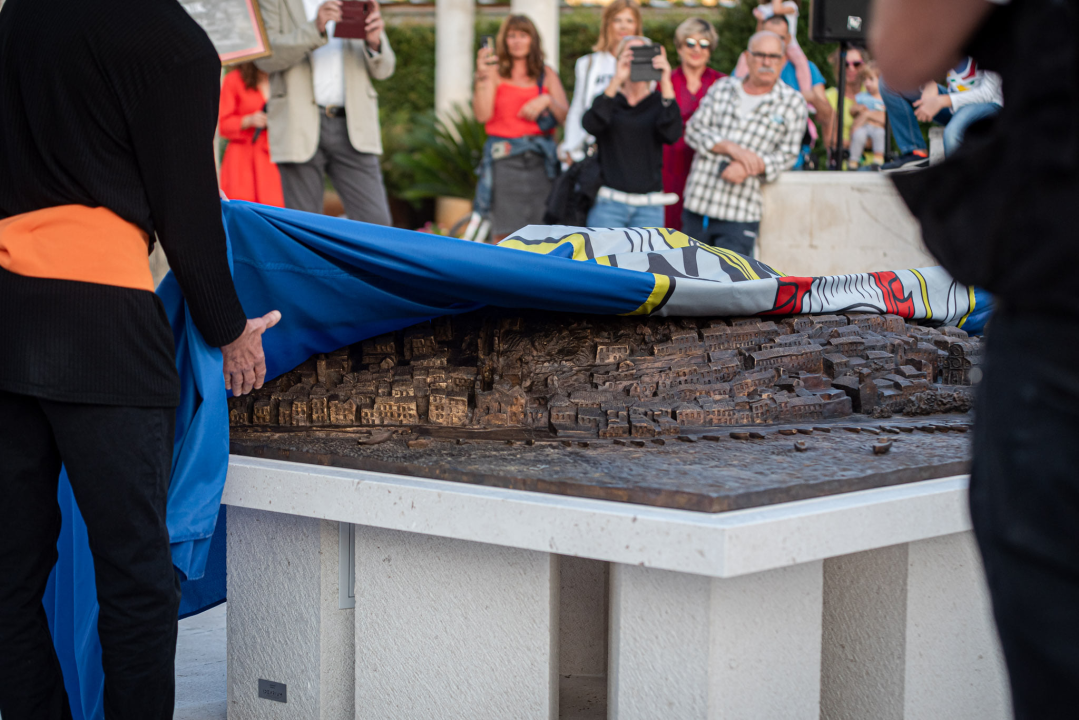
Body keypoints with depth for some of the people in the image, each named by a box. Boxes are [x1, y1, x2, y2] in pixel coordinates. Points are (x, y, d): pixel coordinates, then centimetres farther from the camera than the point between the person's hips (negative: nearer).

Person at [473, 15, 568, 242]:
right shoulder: (495, 73, 5)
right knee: (505, 235, -8)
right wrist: (482, 78, -16)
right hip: (504, 161, -2)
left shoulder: (547, 75, 14)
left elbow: (565, 116, 8)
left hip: (540, 161, 2)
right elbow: (482, 115, -7)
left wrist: (547, 101, -10)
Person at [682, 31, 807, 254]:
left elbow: (787, 154, 1)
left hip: (740, 214, -4)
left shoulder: (793, 103, 2)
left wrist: (750, 168, -17)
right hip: (697, 204, 4)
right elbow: (694, 130, 4)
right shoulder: (722, 87, 11)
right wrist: (731, 148, -13)